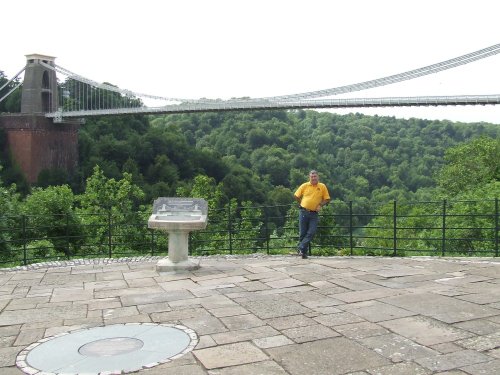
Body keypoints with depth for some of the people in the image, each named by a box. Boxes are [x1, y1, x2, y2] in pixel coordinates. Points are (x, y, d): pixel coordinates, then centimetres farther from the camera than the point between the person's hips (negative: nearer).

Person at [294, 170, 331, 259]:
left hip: (314, 214, 1)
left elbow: (327, 199, 8)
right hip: (303, 212, -1)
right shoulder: (304, 186, 2)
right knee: (302, 232, 3)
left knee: (311, 232, -11)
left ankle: (301, 248, -5)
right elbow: (296, 196, 11)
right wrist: (301, 204, 5)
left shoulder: (322, 187, 3)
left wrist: (320, 205, -7)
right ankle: (303, 251, 16)